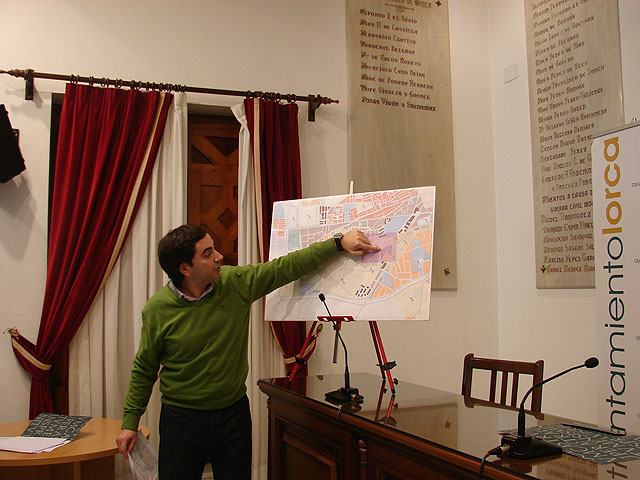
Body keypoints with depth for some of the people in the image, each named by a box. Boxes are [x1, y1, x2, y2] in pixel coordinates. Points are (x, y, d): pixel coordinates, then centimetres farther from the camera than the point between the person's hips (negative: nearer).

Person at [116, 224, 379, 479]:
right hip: (182, 420, -2)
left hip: (234, 414, 2)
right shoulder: (157, 310, -11)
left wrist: (338, 243, -7)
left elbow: (288, 266, -3)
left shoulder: (236, 282, -7)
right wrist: (130, 421, 1)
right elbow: (144, 369, 0)